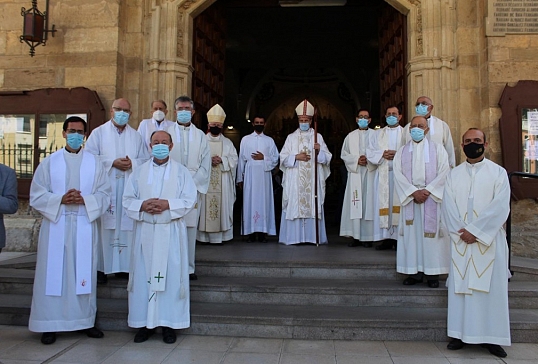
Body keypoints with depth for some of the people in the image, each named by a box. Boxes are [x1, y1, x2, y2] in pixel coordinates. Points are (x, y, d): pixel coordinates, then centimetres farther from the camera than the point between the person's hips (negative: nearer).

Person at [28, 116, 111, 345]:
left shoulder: (94, 163, 7)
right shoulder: (49, 162, 6)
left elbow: (104, 195, 4)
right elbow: (36, 196, 2)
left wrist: (85, 200, -14)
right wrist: (61, 199, -14)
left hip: (85, 225, 1)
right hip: (55, 225, 0)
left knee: (84, 272, 5)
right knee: (54, 273, 1)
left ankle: (86, 320, 17)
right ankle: (50, 324, 11)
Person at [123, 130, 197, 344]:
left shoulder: (181, 171, 5)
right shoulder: (139, 172, 10)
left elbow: (189, 200, -2)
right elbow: (127, 199, 6)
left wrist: (168, 204, -16)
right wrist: (142, 205, -14)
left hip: (171, 232, -1)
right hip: (145, 231, 2)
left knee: (171, 276, 0)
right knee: (144, 275, 3)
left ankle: (169, 323, 10)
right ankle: (145, 323, 13)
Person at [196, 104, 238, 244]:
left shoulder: (227, 142, 12)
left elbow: (234, 159, 4)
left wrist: (221, 160, -13)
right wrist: (209, 161, -16)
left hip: (222, 182, 1)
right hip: (205, 180, -1)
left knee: (222, 206, -1)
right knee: (204, 206, -3)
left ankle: (220, 235, 5)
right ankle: (204, 235, 3)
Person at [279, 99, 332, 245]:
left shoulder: (318, 137, 9)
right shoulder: (291, 137, 9)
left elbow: (327, 158, 5)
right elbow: (283, 158, 4)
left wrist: (319, 151, -14)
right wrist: (296, 157, -12)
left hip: (313, 181, 0)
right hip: (294, 181, 0)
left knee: (313, 206, -2)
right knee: (294, 206, -4)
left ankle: (313, 236, 4)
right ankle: (294, 237, 1)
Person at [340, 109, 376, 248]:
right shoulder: (350, 136, 14)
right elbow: (344, 155, 10)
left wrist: (369, 160, -14)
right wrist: (357, 160, -6)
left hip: (370, 174, -1)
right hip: (354, 174, 1)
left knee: (369, 203, -4)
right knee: (354, 204, -3)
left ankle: (367, 237, 0)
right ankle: (356, 236, 1)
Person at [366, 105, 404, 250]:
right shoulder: (378, 134, 19)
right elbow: (370, 151, 9)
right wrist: (382, 154, -8)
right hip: (382, 174, 2)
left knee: (399, 204, -6)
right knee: (383, 204, -2)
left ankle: (399, 237, -2)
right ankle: (386, 238, 1)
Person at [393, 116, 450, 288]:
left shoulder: (437, 149, 7)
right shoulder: (402, 151, 11)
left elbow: (443, 172, -3)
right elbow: (398, 174, 0)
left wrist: (427, 190, -13)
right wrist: (414, 192, -12)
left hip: (432, 198, -1)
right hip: (410, 197, 2)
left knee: (431, 233, -2)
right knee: (412, 233, 0)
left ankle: (432, 272, 4)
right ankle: (415, 272, 6)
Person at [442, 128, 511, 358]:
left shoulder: (498, 172, 3)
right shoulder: (454, 175, 10)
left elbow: (500, 207, -9)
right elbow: (448, 207, 1)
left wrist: (475, 231, -15)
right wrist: (460, 232, -13)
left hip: (489, 241, -2)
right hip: (461, 241, 2)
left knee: (492, 288, 1)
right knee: (460, 286, 3)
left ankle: (491, 337, 10)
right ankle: (460, 334, 11)